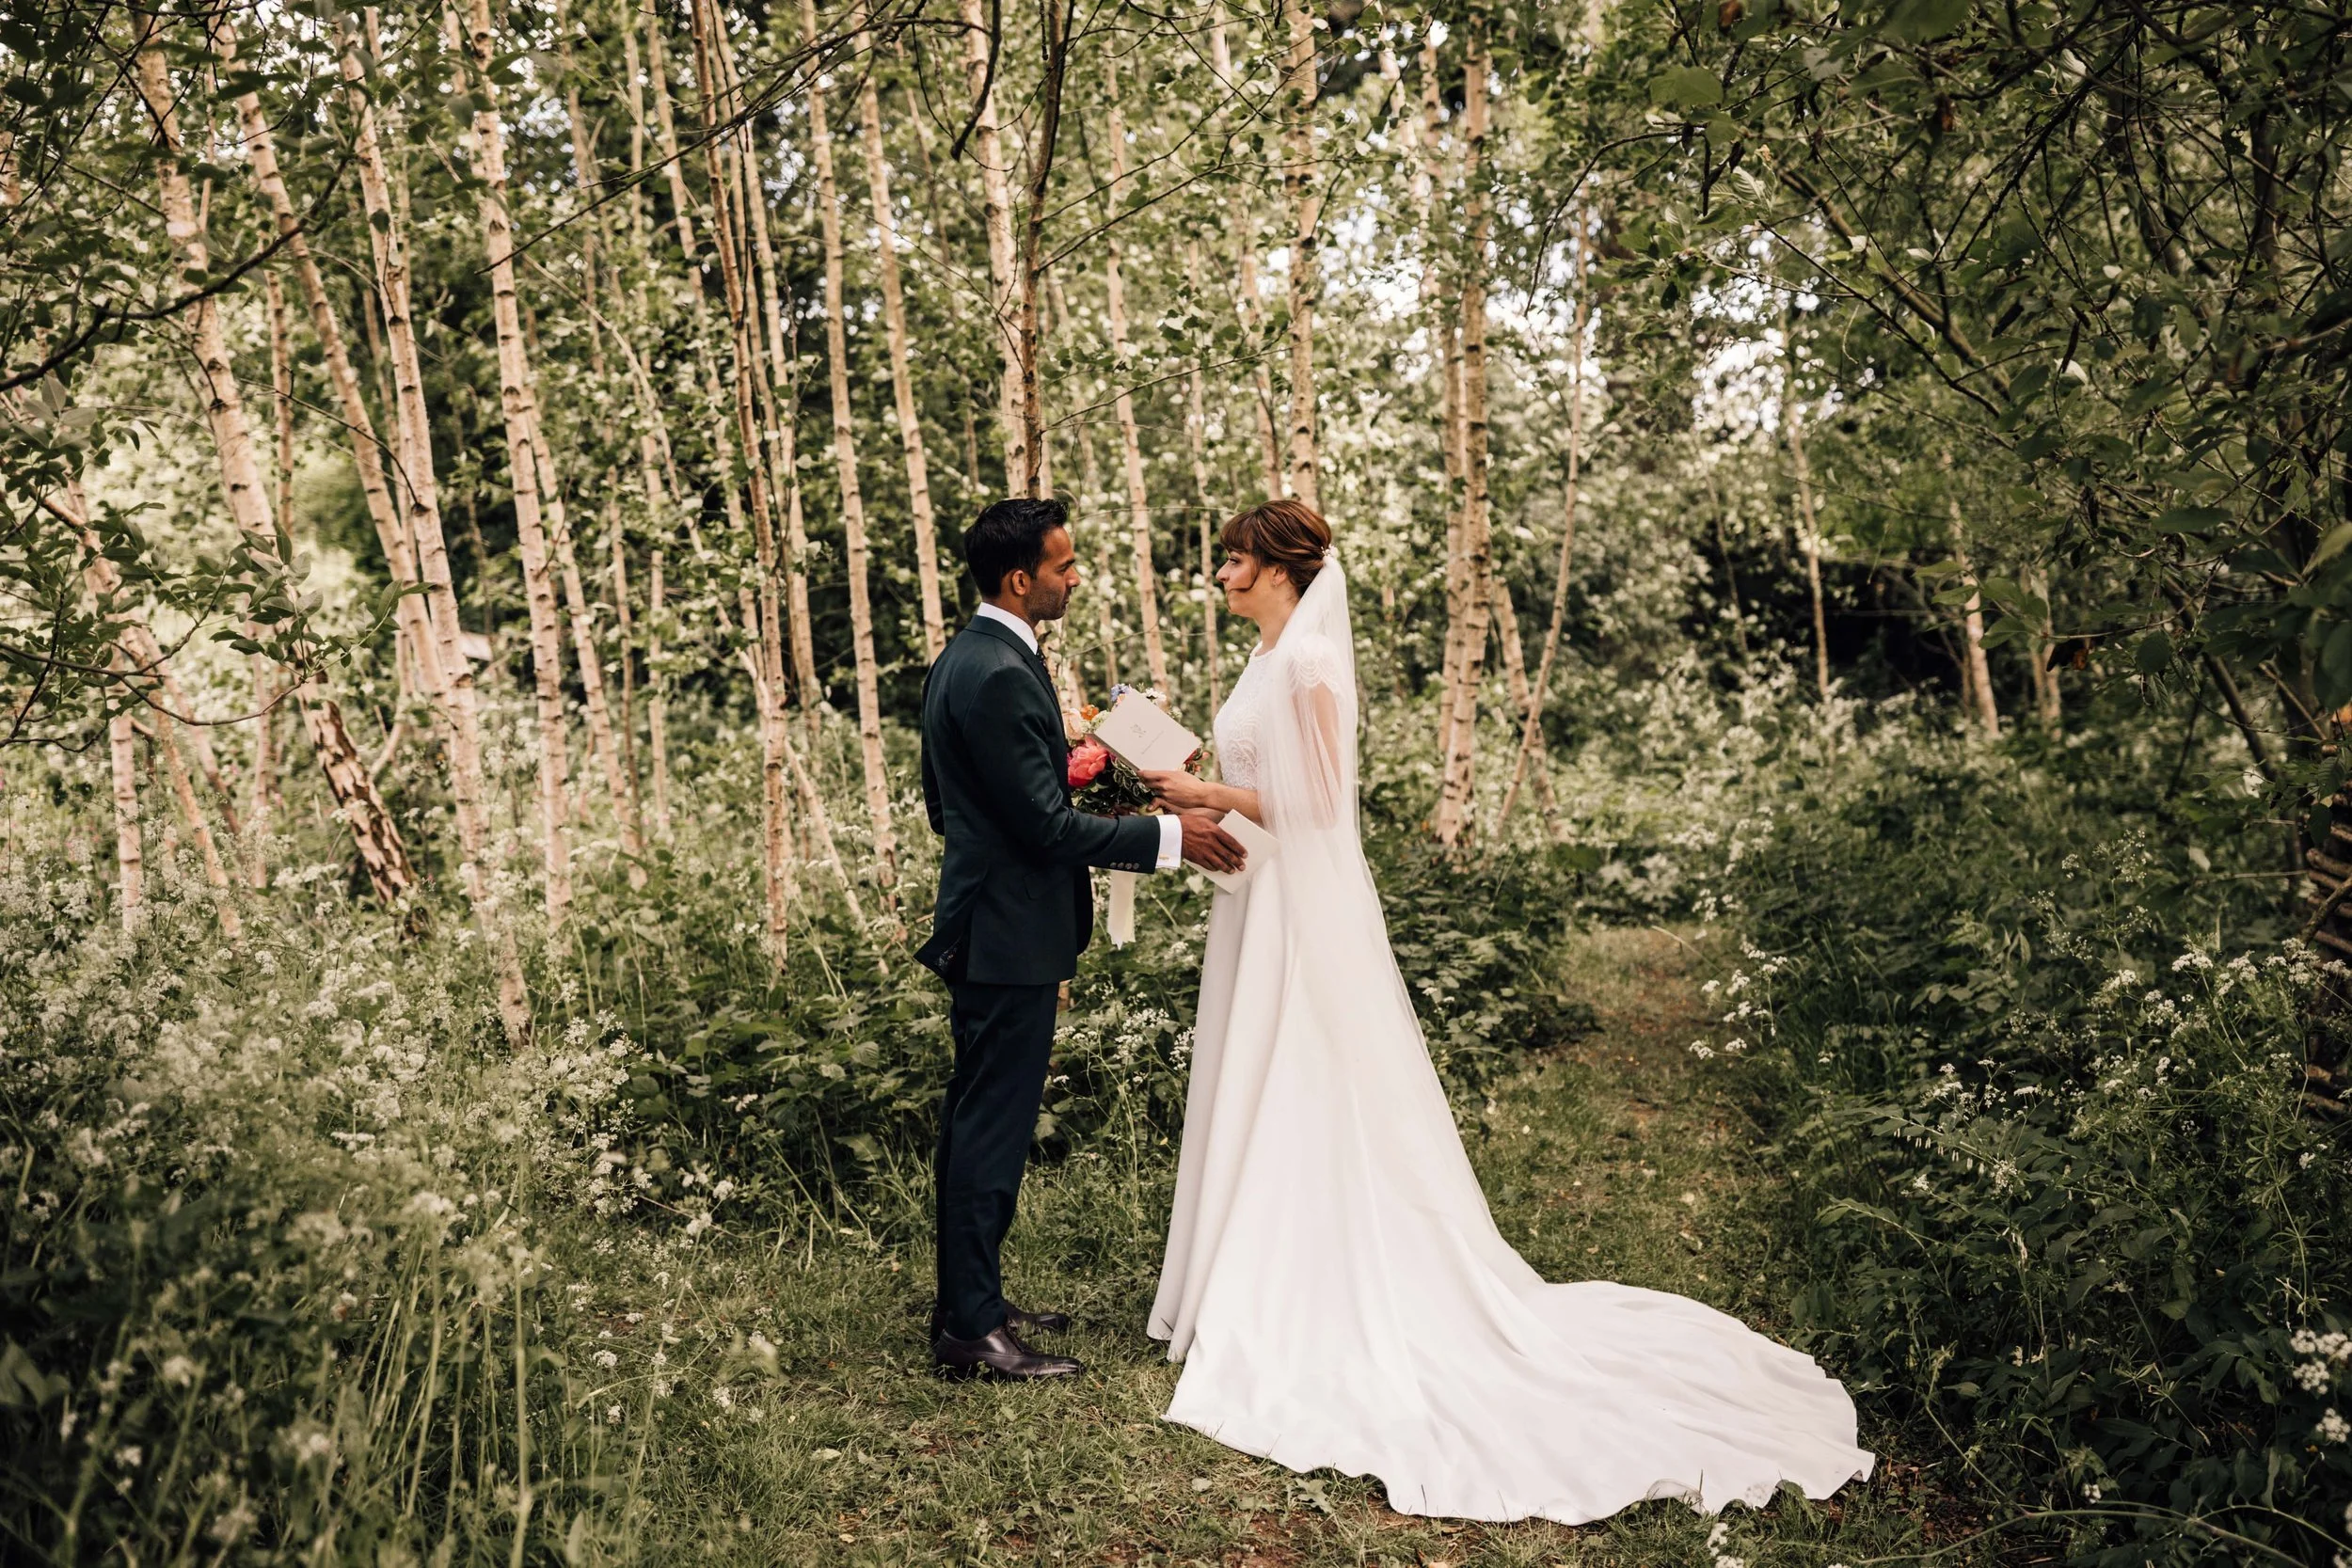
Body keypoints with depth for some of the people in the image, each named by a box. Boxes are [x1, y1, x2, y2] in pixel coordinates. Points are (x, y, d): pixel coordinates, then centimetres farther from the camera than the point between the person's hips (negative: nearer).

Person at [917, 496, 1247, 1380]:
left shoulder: (961, 660, 11)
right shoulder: (1001, 675, -21)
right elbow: (1048, 825, -21)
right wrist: (1167, 837, -16)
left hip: (979, 925, 11)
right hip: (1010, 936, -11)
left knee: (977, 1122, 16)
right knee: (994, 1129, -2)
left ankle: (969, 1304, 28)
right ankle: (970, 1329, 8)